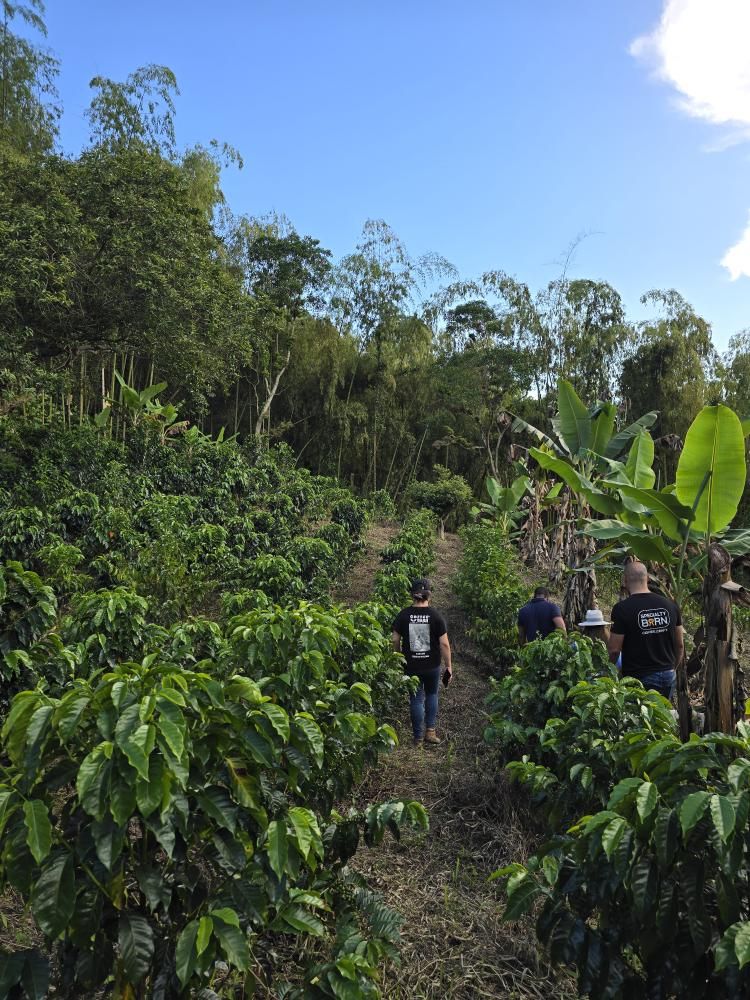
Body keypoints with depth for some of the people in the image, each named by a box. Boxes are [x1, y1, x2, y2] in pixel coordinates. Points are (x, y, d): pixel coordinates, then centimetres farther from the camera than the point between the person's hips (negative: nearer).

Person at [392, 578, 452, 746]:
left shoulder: (403, 615, -8)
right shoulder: (436, 616, -12)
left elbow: (395, 639, -4)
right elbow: (444, 643, -12)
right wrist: (448, 666, -3)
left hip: (411, 665, 1)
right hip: (432, 665, 0)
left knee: (416, 699, 12)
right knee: (431, 695, 22)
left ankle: (418, 737, 17)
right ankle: (430, 730, 16)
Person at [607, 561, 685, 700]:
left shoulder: (622, 609, -14)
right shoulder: (670, 605, 2)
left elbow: (614, 650, -13)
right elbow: (680, 645, 10)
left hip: (638, 677, -5)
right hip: (668, 676, 6)